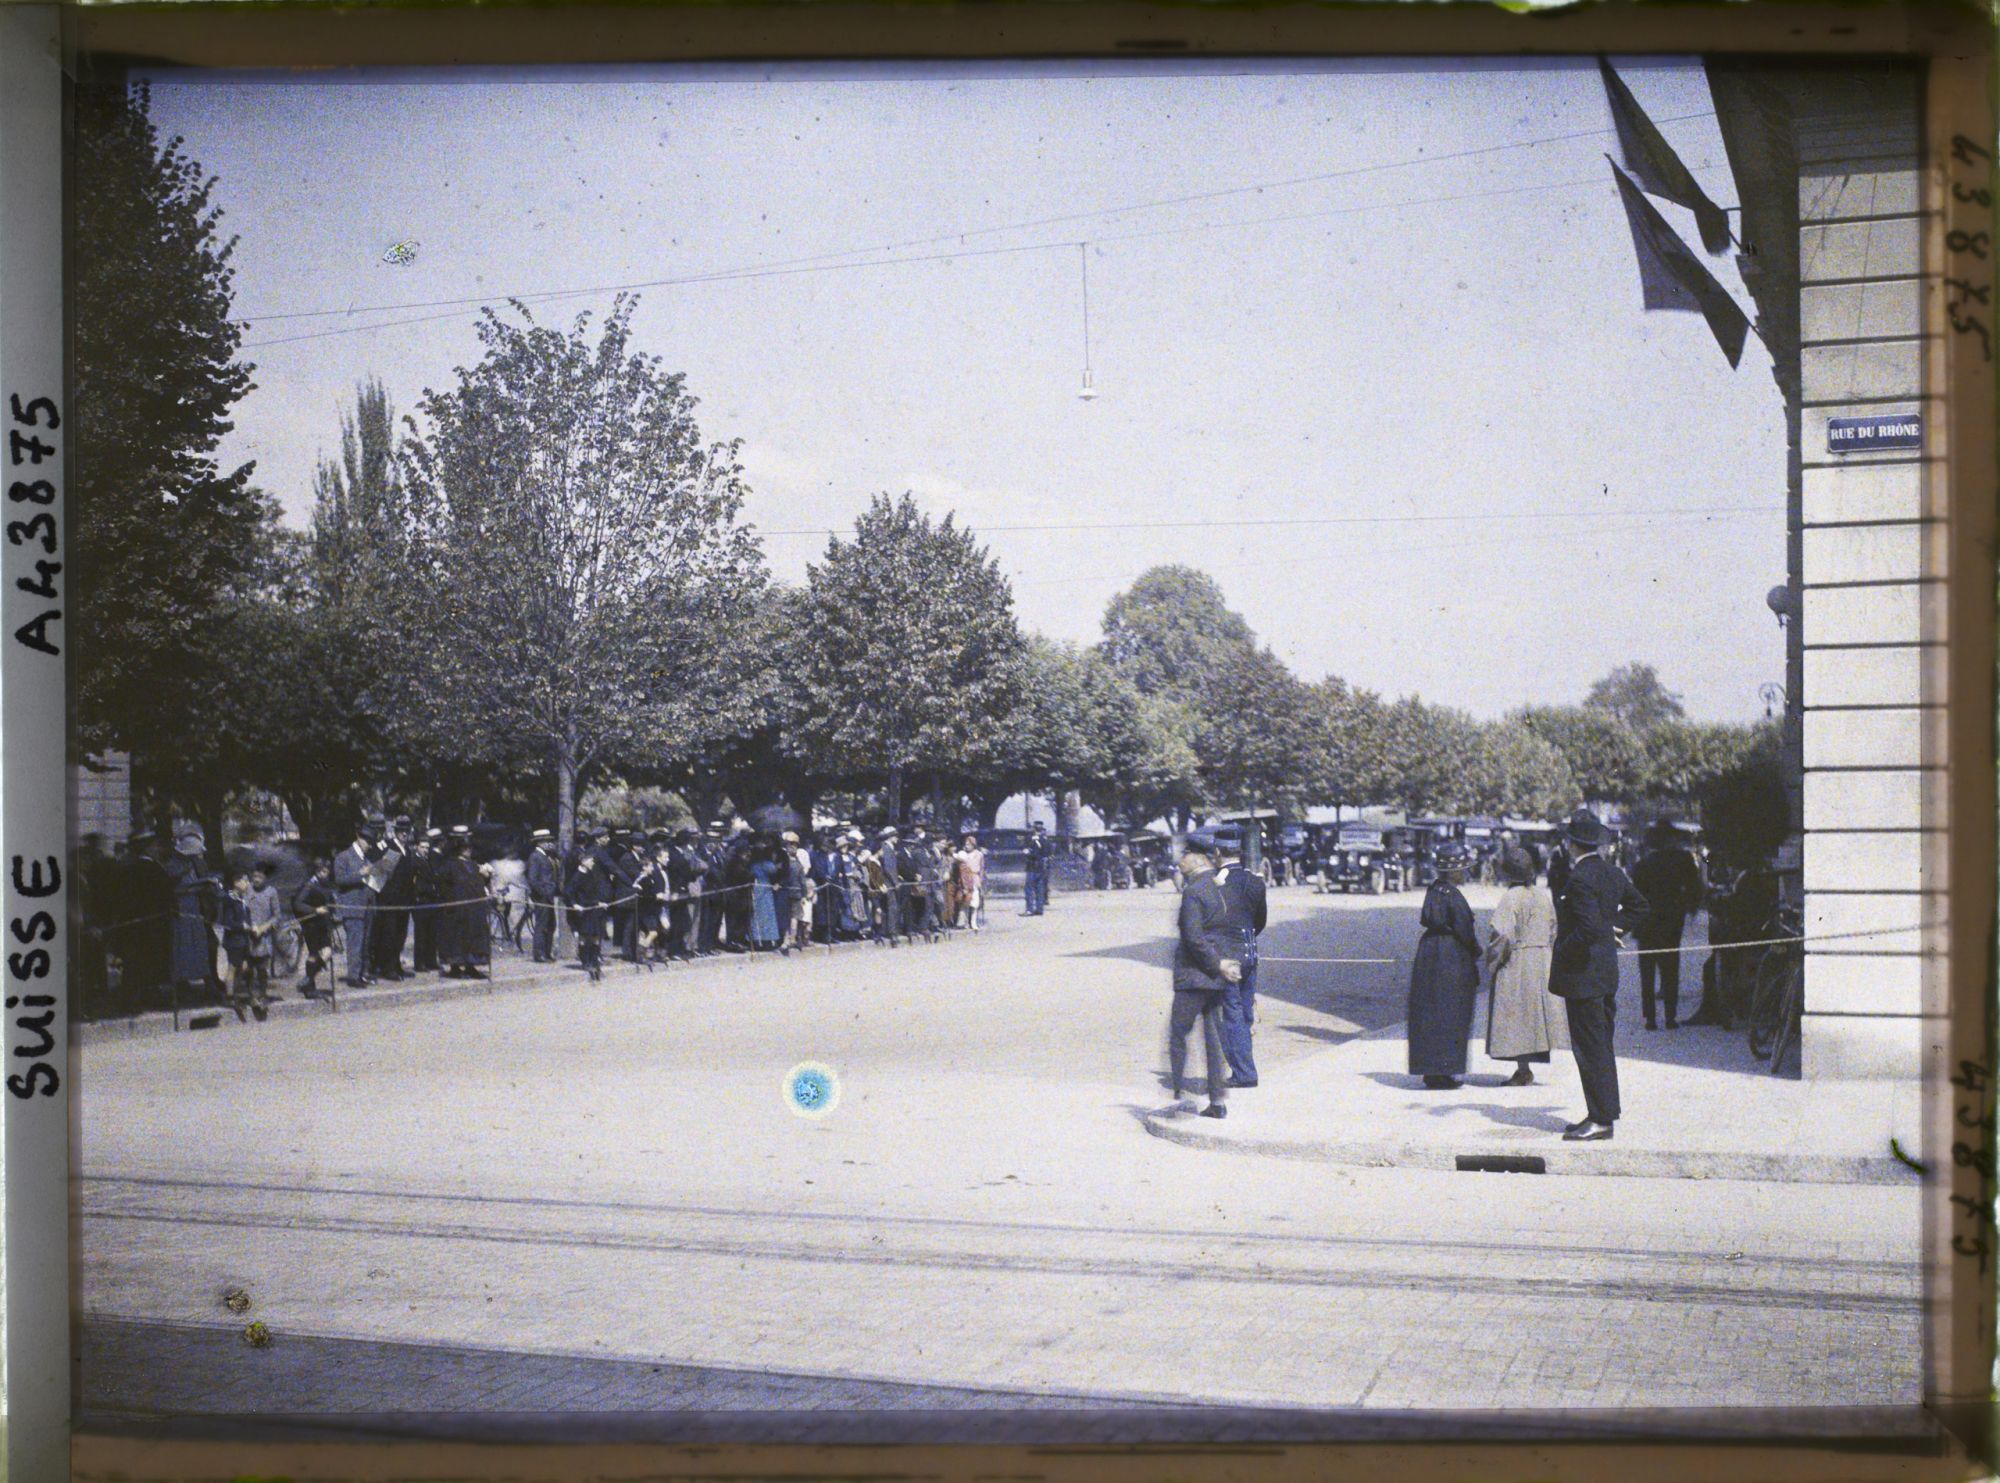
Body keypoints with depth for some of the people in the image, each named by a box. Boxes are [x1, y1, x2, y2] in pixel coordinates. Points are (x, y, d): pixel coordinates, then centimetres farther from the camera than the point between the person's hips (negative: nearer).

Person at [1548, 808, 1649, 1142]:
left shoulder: (1579, 879, -20)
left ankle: (1601, 1120, 0)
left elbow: (1588, 928, -27)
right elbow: (1639, 905, 22)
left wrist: (1562, 950, -13)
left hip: (1583, 974, -10)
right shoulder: (1612, 872, 9)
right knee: (1600, 1046, 15)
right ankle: (1603, 1113, 23)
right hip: (1607, 970, 10)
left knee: (1591, 1048, -4)